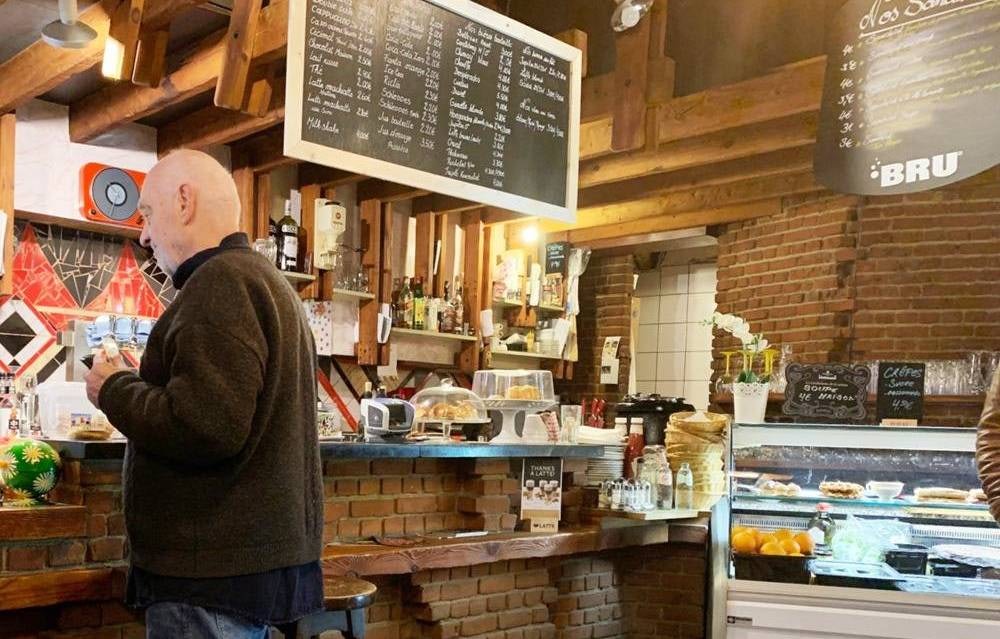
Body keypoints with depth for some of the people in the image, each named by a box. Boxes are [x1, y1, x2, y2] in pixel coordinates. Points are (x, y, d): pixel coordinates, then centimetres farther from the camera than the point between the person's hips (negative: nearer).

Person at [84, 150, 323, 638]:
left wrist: (113, 389, -10)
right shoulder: (262, 278, 17)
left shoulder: (220, 281, -16)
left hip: (217, 568, -10)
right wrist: (137, 383, 15)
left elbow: (202, 429, -27)